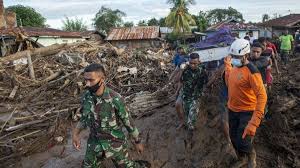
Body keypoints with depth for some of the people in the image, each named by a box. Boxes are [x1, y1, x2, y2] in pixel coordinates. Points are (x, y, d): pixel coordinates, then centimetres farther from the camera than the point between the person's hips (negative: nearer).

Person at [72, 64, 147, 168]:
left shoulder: (115, 99, -28)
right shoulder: (86, 96, -13)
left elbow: (127, 121, -15)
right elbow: (85, 118, 5)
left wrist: (137, 142, -4)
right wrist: (76, 133, -10)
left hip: (115, 143, -4)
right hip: (95, 143, 4)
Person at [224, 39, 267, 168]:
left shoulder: (251, 71, -24)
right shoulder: (235, 67, 1)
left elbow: (262, 96, -30)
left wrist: (254, 123, -38)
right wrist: (227, 65, 16)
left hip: (247, 112, -7)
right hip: (232, 110, 7)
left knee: (243, 142, -6)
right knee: (234, 138, 18)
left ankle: (251, 156, 30)